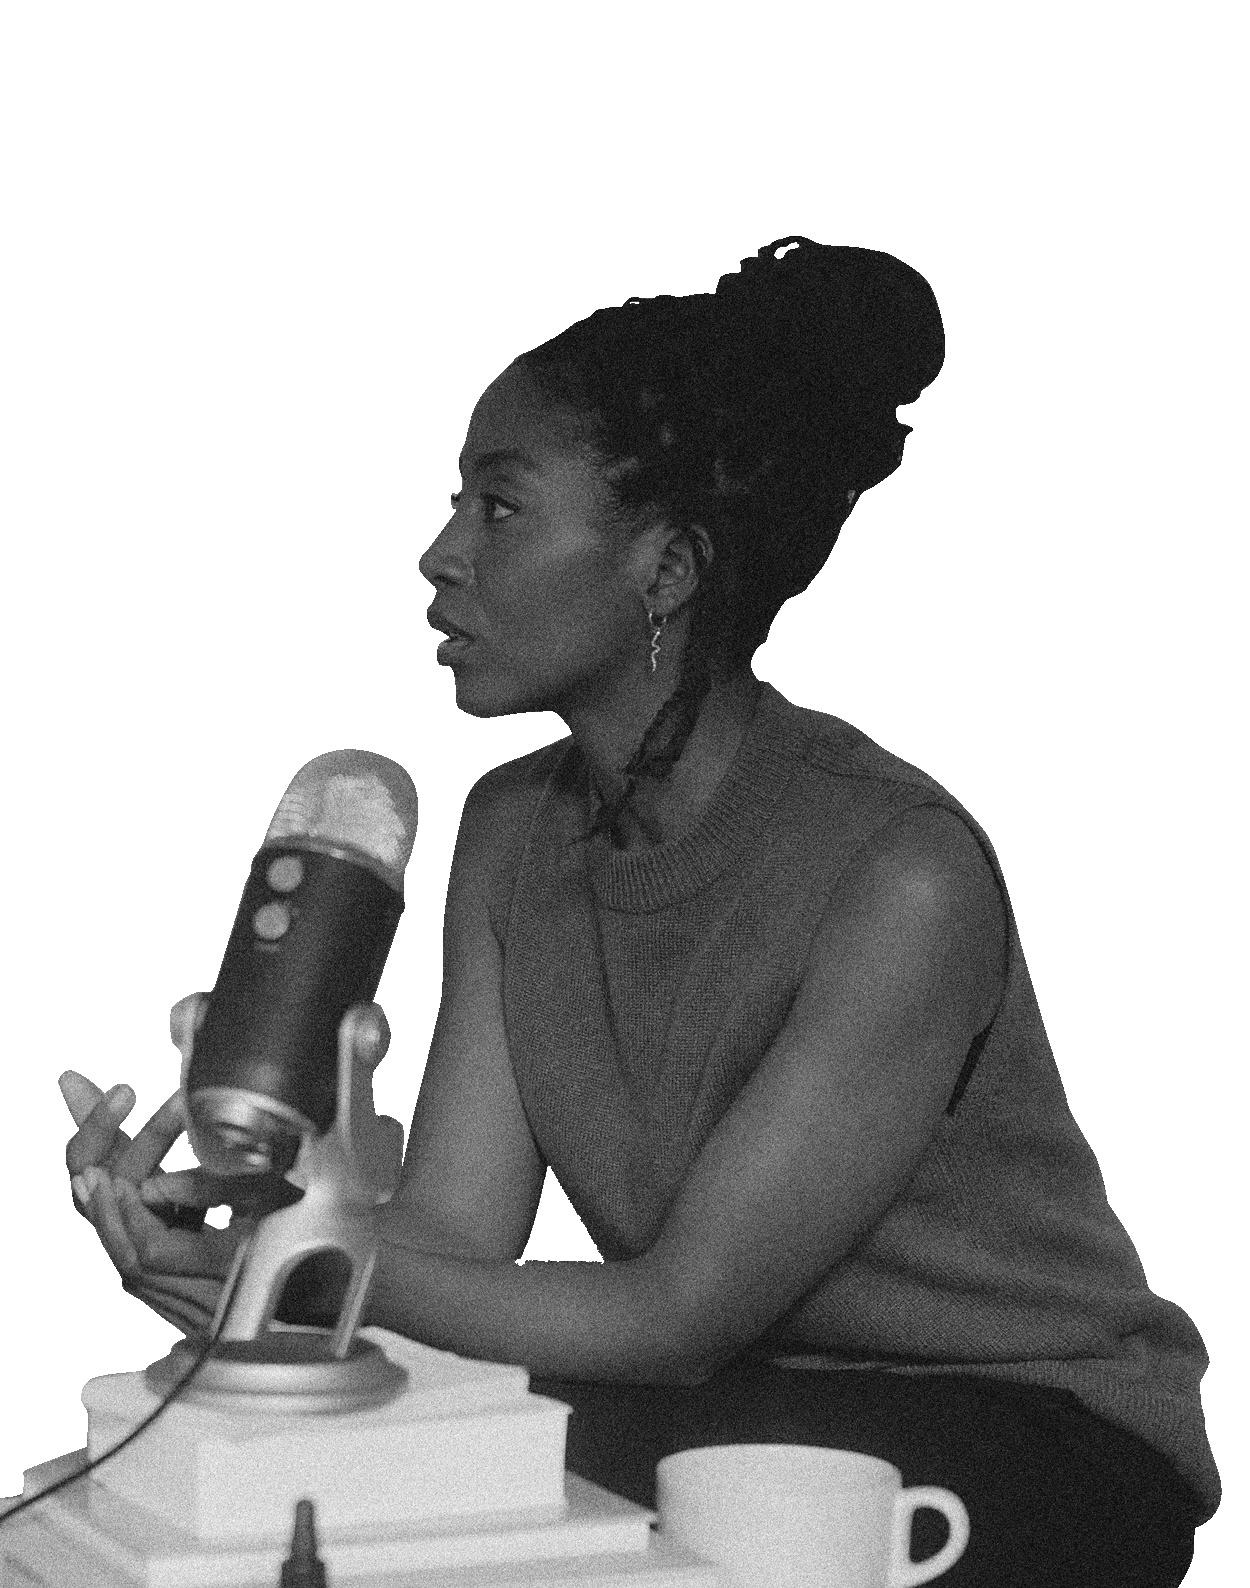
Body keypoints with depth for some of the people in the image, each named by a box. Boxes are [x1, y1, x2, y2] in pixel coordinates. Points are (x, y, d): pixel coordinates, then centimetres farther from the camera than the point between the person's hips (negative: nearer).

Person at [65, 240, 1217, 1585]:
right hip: (759, 1412, 6)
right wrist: (223, 1243, -29)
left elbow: (682, 1314, -24)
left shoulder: (902, 879, -25)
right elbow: (454, 1237, -8)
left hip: (1039, 1440, -6)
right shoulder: (511, 830, 0)